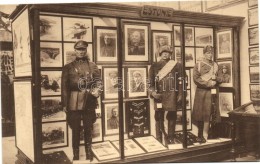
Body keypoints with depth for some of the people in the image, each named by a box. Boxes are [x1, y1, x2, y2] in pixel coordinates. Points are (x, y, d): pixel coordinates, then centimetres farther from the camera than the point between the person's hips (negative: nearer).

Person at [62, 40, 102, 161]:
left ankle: (89, 152, 25)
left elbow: (98, 82, 9)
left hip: (89, 102, 1)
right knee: (75, 129, 6)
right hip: (74, 103, -1)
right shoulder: (68, 67, 4)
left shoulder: (92, 66, 9)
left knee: (88, 129, 10)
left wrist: (97, 91, -13)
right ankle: (76, 154, 20)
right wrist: (64, 104, -3)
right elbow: (64, 87, 1)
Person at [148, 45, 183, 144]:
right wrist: (152, 92, -12)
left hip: (172, 96, 0)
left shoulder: (176, 65, 8)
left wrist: (180, 94, -2)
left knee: (172, 117, 6)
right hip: (159, 96, 0)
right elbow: (150, 82, 5)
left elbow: (181, 81, 6)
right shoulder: (154, 66, 8)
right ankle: (159, 139, 12)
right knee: (159, 118, 3)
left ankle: (171, 139, 18)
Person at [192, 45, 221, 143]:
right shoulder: (198, 65, 3)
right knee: (199, 114, -2)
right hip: (200, 92, -2)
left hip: (211, 92, 2)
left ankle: (205, 134, 2)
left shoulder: (215, 65, 14)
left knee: (208, 113, -3)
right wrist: (208, 83, -13)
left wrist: (214, 82, -8)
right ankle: (200, 134, 10)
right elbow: (196, 79, -6)